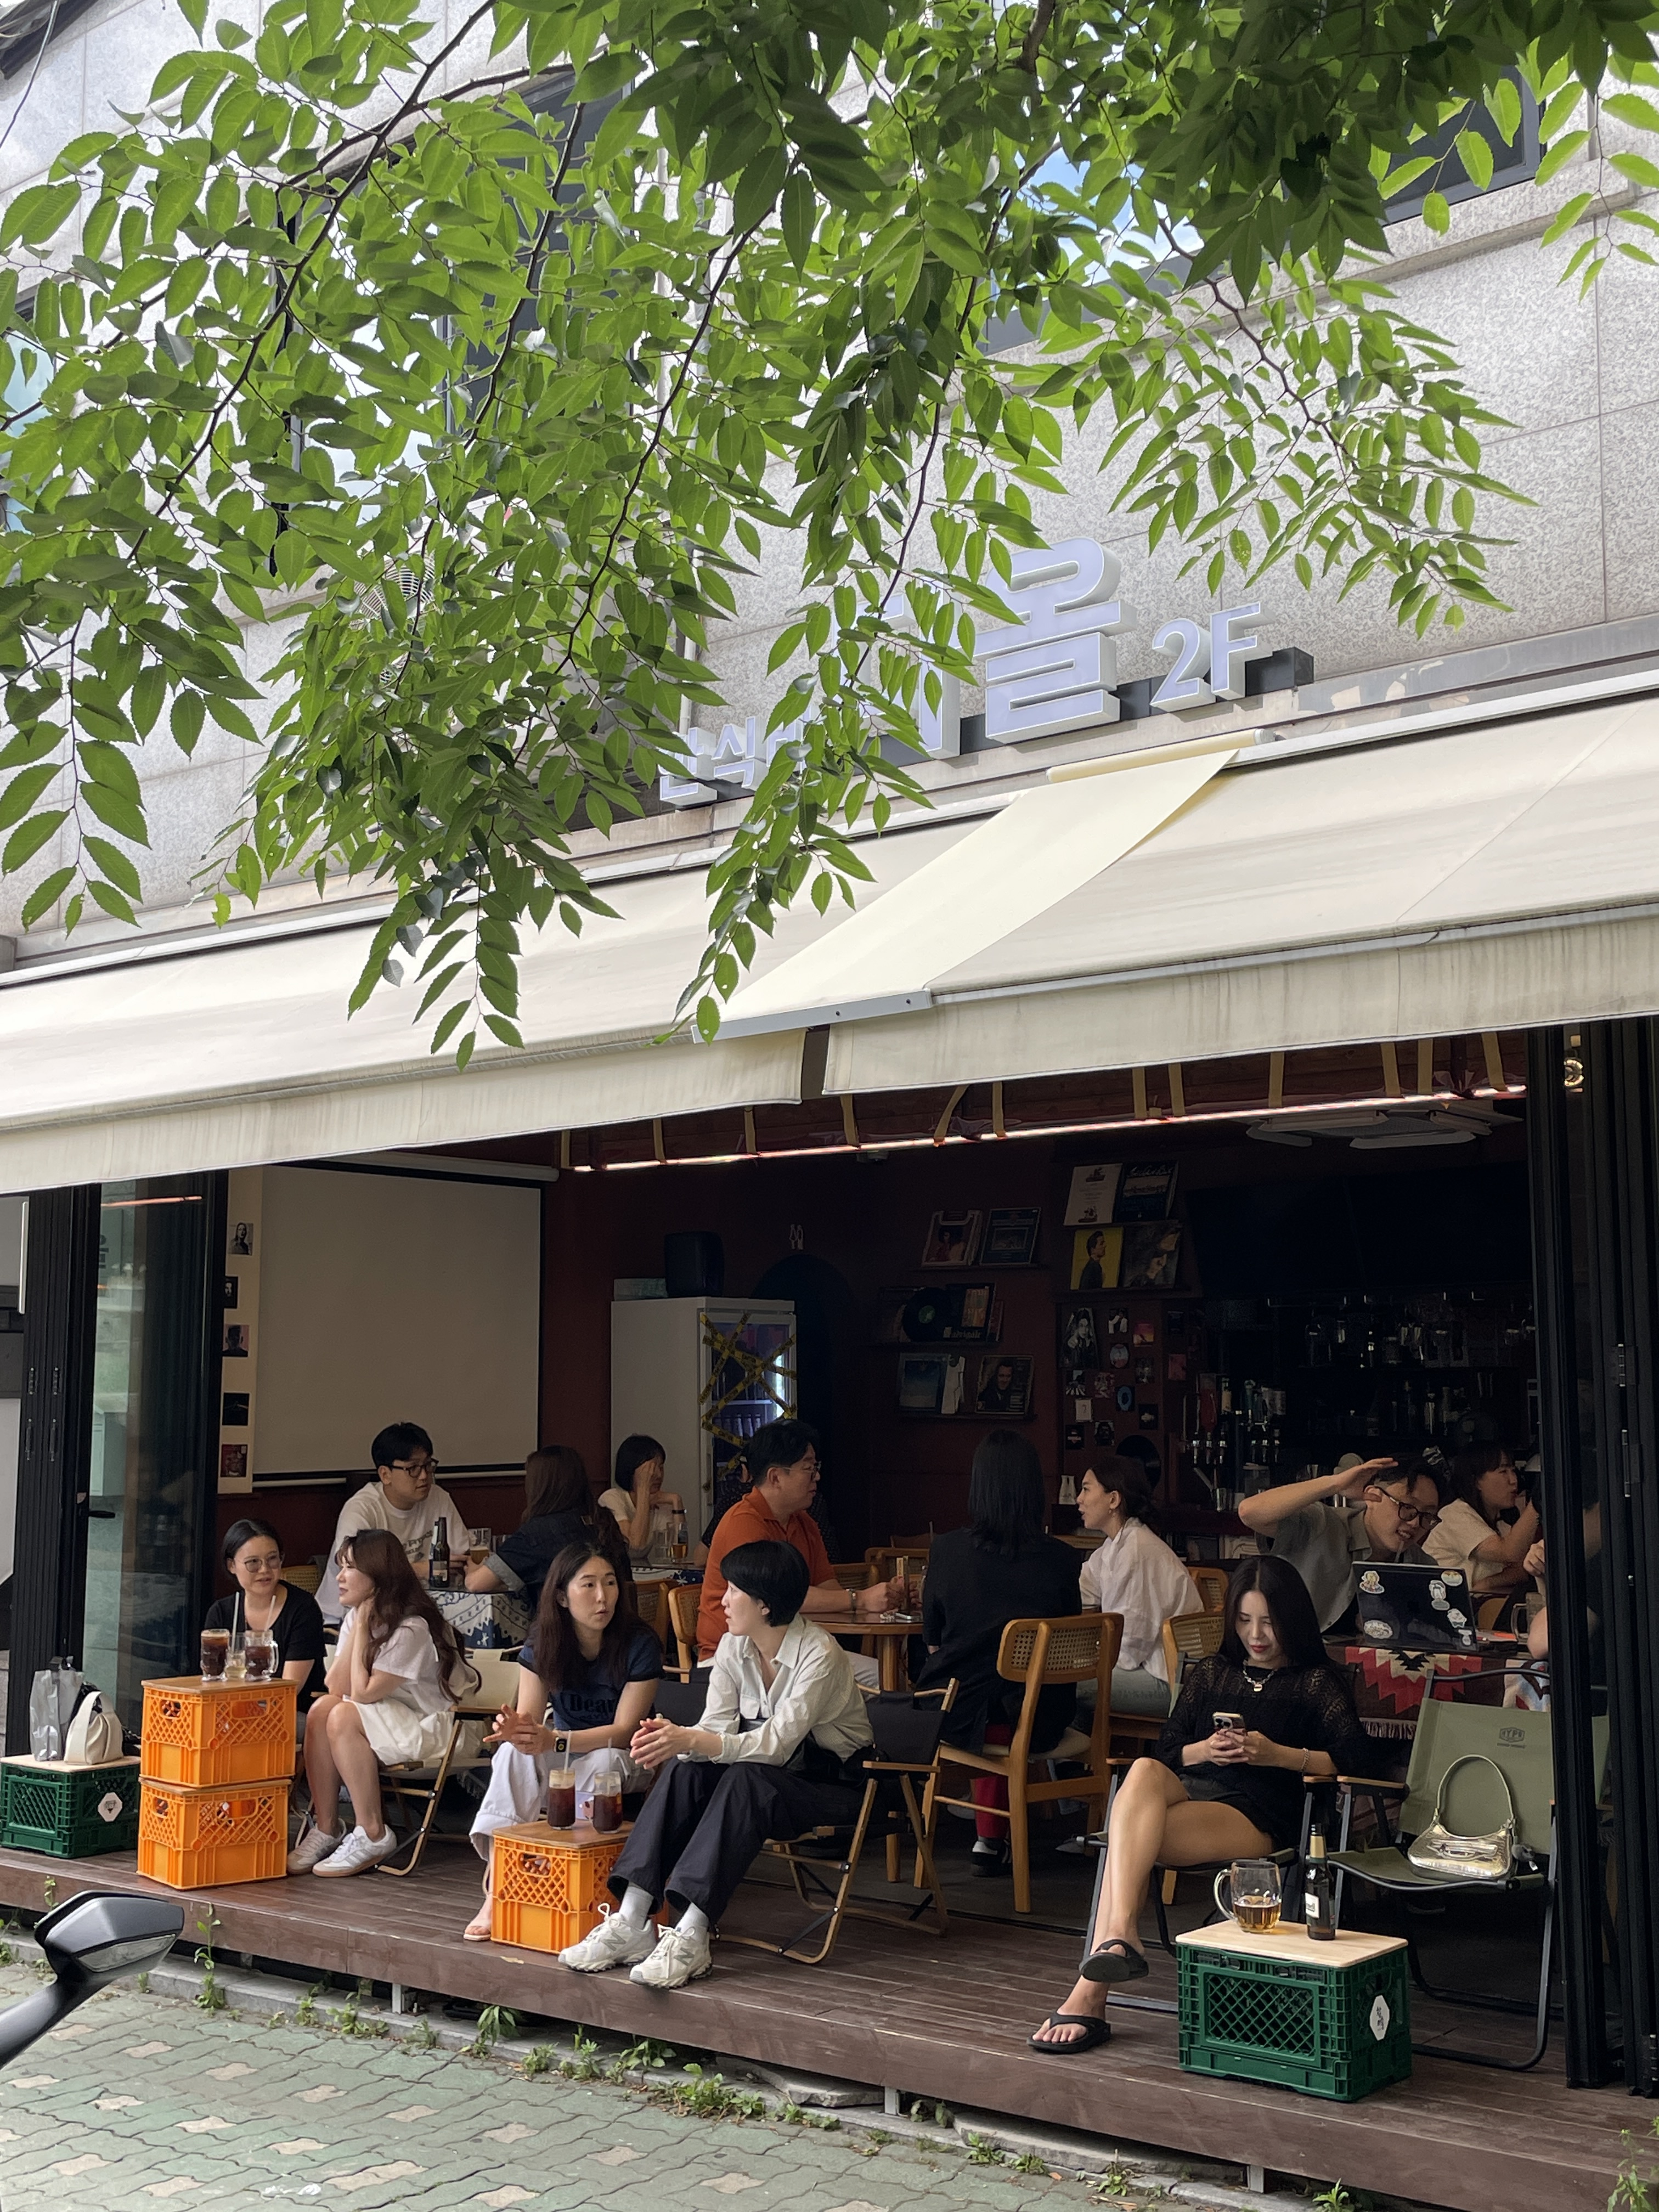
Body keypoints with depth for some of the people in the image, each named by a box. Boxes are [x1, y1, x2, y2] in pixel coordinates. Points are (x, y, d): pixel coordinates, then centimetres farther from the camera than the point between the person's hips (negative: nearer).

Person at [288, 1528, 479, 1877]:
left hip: (433, 1726, -8)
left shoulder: (412, 1628, -22)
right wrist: (357, 1627, -15)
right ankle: (325, 1830, -11)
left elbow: (363, 1693, -23)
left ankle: (373, 1836, -18)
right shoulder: (357, 1617, 4)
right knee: (322, 1709, -15)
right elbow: (335, 1686, -6)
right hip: (386, 1720, 8)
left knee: (344, 1716, -26)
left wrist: (363, 1628, -19)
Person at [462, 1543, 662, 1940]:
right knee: (513, 1751, -29)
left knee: (605, 1761, -37)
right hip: (559, 1756, 3)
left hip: (621, 1757, -3)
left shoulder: (639, 1645, -17)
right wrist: (515, 1728, -36)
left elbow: (624, 1730, -21)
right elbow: (530, 1716, -9)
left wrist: (553, 1741, -36)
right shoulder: (542, 1643, -6)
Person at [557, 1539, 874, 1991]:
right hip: (765, 1773, 7)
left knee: (745, 1780, -35)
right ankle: (631, 1923, -27)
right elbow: (718, 1728, -8)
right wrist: (675, 1741, -31)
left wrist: (692, 1741, -42)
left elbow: (777, 1743, -31)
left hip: (833, 1780, -6)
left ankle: (690, 1936, -40)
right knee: (684, 1771, -21)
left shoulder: (819, 1655, -23)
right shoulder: (734, 1647, -1)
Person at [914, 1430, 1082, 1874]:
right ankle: (992, 1839, 40)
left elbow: (933, 1641, 5)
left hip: (958, 1713, 0)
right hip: (1035, 1720, 0)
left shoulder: (946, 1549, -8)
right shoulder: (1061, 1559, -8)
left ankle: (990, 1837, 41)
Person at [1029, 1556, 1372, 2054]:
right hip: (1186, 1789, 4)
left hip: (1258, 1814, -4)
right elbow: (1166, 1750, 21)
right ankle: (1120, 1938, -50)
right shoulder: (1209, 1674, 29)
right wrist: (1204, 1750, -1)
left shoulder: (1318, 1682, 16)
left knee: (1130, 1835, -33)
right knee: (1143, 1772, -37)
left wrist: (1277, 1755, -12)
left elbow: (1352, 1760, 1)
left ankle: (1090, 1993, -39)